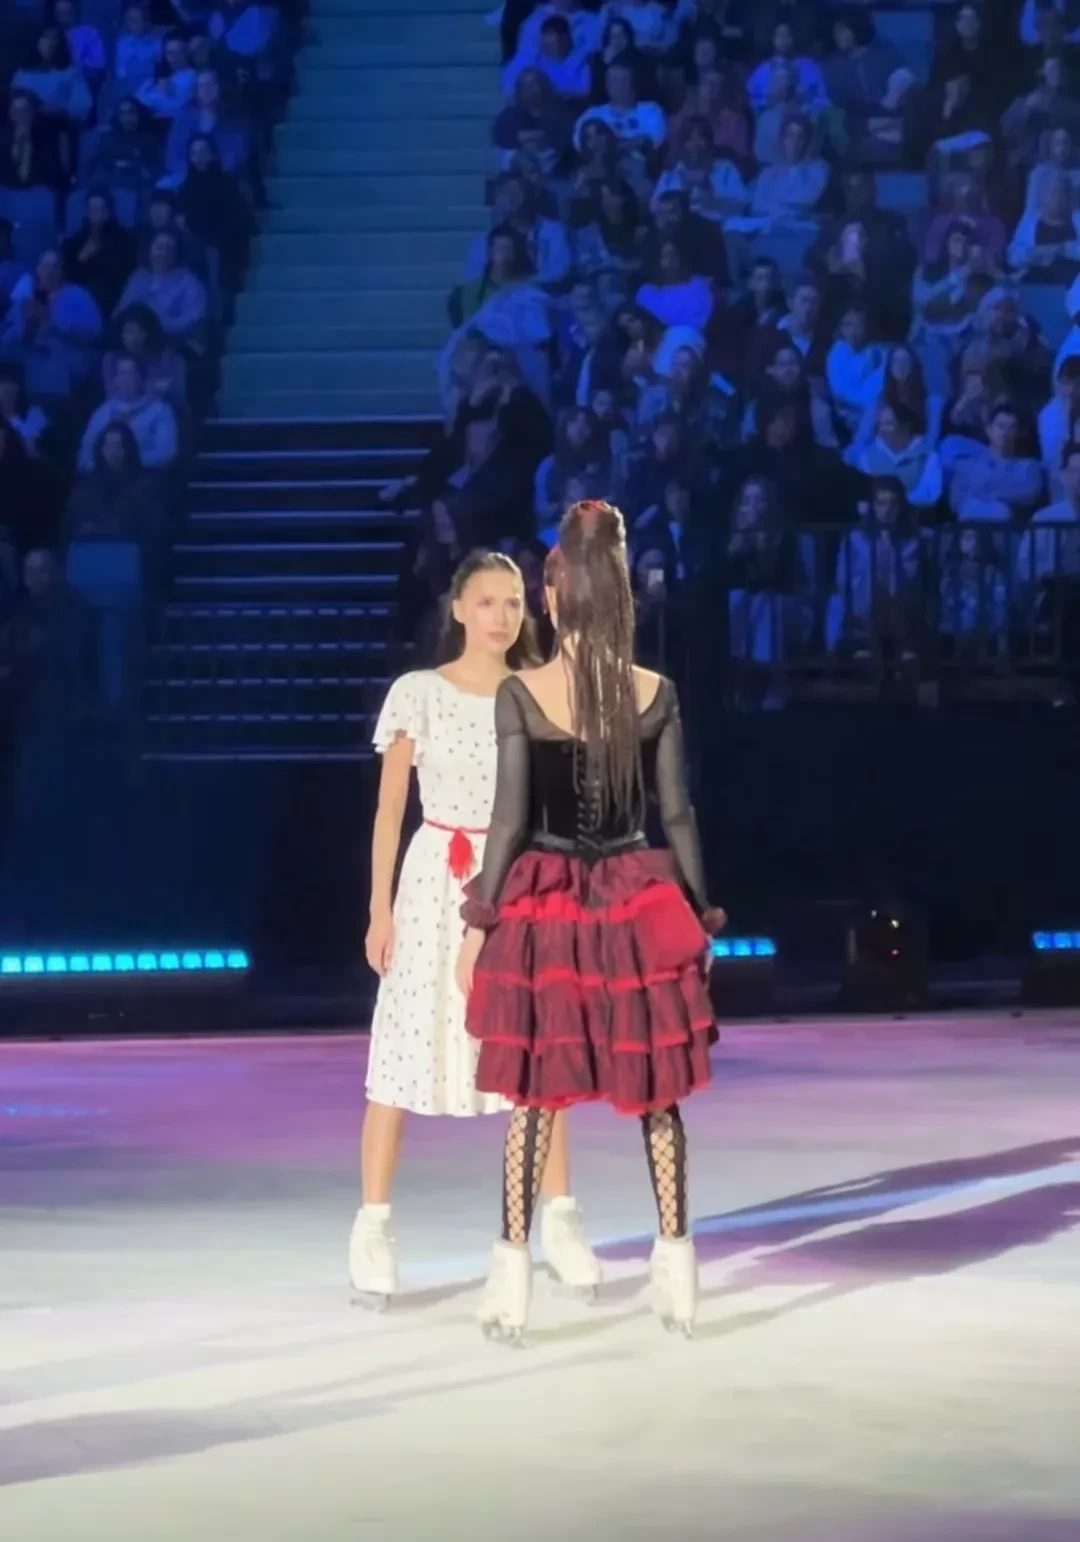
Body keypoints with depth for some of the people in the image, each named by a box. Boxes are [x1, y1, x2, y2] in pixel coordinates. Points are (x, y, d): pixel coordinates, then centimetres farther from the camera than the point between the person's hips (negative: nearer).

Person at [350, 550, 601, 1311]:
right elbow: (390, 808, 0)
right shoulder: (418, 693, -1)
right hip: (438, 882, -3)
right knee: (408, 1050, -4)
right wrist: (380, 908, -5)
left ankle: (560, 1220, 12)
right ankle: (374, 1227, 2)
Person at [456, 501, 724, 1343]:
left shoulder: (521, 694, -8)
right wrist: (700, 916, 10)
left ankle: (514, 1276, 3)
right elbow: (678, 815, 1)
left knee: (535, 1093, 5)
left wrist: (479, 921, -2)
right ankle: (676, 1267, 13)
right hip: (641, 904, 2)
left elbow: (511, 818, -8)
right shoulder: (657, 694, -2)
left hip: (545, 909, -1)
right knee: (657, 1093, 11)